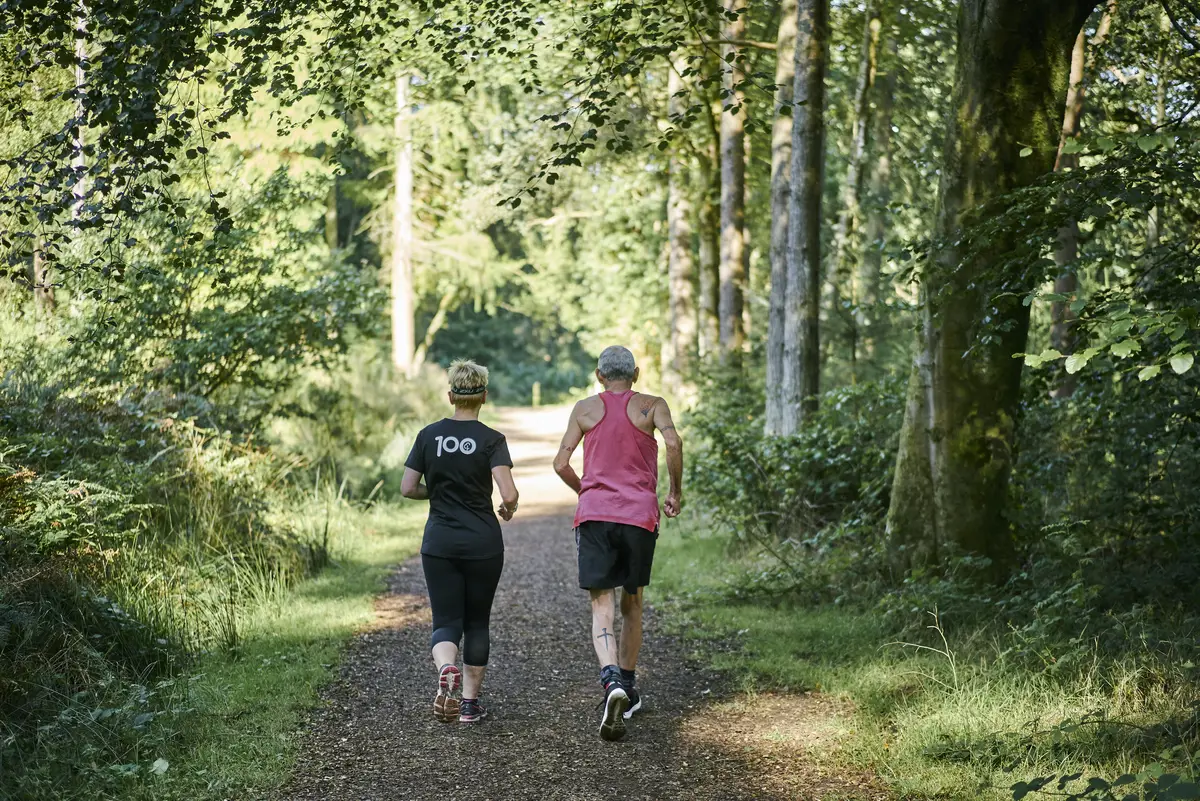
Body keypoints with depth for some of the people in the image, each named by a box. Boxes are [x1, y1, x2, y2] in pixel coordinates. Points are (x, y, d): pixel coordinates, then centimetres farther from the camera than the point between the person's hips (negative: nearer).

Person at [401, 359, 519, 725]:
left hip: (439, 544, 1)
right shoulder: (491, 440, -8)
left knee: (446, 622, 4)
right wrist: (509, 509, 5)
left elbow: (408, 488, 1)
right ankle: (470, 702, 17)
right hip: (483, 544, -1)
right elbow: (509, 494, -17)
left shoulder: (429, 435, 0)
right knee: (477, 622, 14)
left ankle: (446, 670, -27)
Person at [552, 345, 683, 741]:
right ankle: (628, 689, 25)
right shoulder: (651, 406, 7)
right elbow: (673, 442, -11)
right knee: (632, 604, 18)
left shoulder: (585, 409, 11)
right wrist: (676, 492, 2)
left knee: (602, 608, -6)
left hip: (594, 515, 0)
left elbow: (561, 463, 6)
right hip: (639, 516, 0)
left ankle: (612, 683, -30)